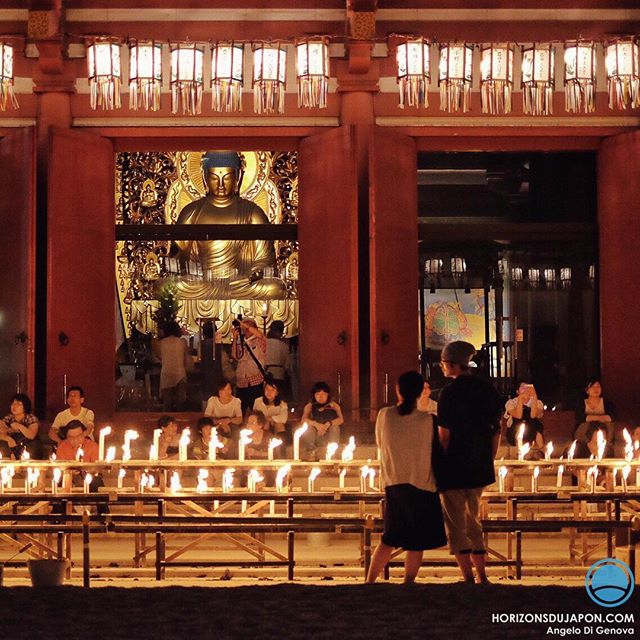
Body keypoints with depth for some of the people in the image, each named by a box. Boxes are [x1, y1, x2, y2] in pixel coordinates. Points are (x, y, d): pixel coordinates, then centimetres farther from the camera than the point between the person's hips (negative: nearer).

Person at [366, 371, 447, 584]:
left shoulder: (384, 415, -3)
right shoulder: (427, 420, -11)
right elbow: (436, 449, -3)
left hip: (392, 484, 4)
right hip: (421, 484, -4)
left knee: (389, 539, 15)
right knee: (417, 542, 7)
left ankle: (369, 581, 12)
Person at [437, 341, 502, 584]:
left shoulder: (450, 393, -14)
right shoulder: (487, 389, 6)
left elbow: (444, 435, -15)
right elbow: (496, 430, 10)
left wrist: (439, 466, -6)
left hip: (453, 468, -7)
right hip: (480, 469, 7)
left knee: (456, 525, 2)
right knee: (473, 521, 19)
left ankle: (468, 578, -1)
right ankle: (482, 576, 20)